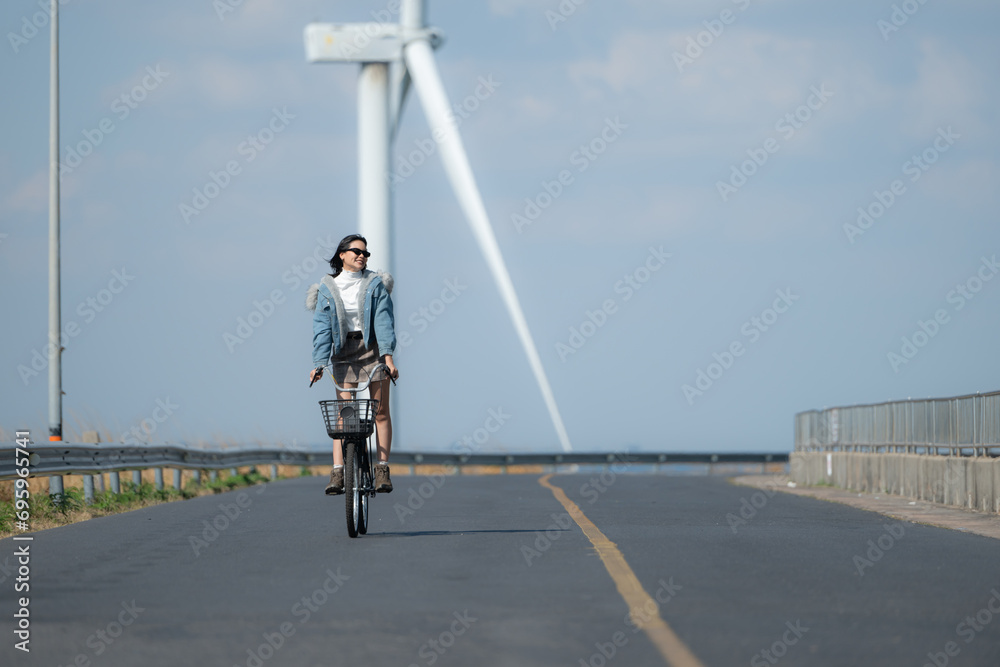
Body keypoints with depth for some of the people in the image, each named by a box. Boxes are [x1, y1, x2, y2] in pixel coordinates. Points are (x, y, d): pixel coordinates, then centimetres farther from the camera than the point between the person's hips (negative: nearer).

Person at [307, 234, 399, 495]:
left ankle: (382, 469, 4)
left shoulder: (375, 284, 0)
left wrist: (388, 356, -20)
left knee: (380, 412, 0)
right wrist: (319, 363, -14)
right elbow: (322, 327, -3)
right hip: (344, 352, 0)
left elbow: (383, 320, -9)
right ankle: (337, 473, -12)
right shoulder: (327, 289, 2)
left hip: (373, 348, 0)